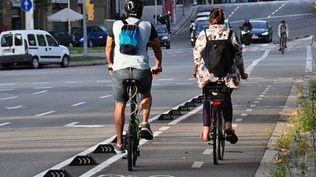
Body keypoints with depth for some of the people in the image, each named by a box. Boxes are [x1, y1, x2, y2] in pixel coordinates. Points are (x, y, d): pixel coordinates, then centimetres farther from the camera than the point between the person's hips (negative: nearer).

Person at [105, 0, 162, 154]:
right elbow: (157, 47, 16)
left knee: (120, 105, 12)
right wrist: (157, 65, 31)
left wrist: (110, 64, 34)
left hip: (119, 70, 0)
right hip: (141, 69, 0)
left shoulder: (116, 25, 9)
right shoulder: (147, 26, 7)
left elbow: (108, 48, 18)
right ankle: (145, 124, 8)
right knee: (146, 94, 29)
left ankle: (119, 143, 15)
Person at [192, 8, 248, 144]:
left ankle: (206, 132, 10)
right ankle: (228, 127, -4)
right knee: (226, 100, 17)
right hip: (228, 75, 0)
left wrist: (195, 71, 21)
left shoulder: (203, 35, 0)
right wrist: (242, 73, 15)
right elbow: (238, 56, 4)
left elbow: (197, 56, 4)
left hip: (207, 74, 0)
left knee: (207, 101, 14)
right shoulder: (231, 34, 2)